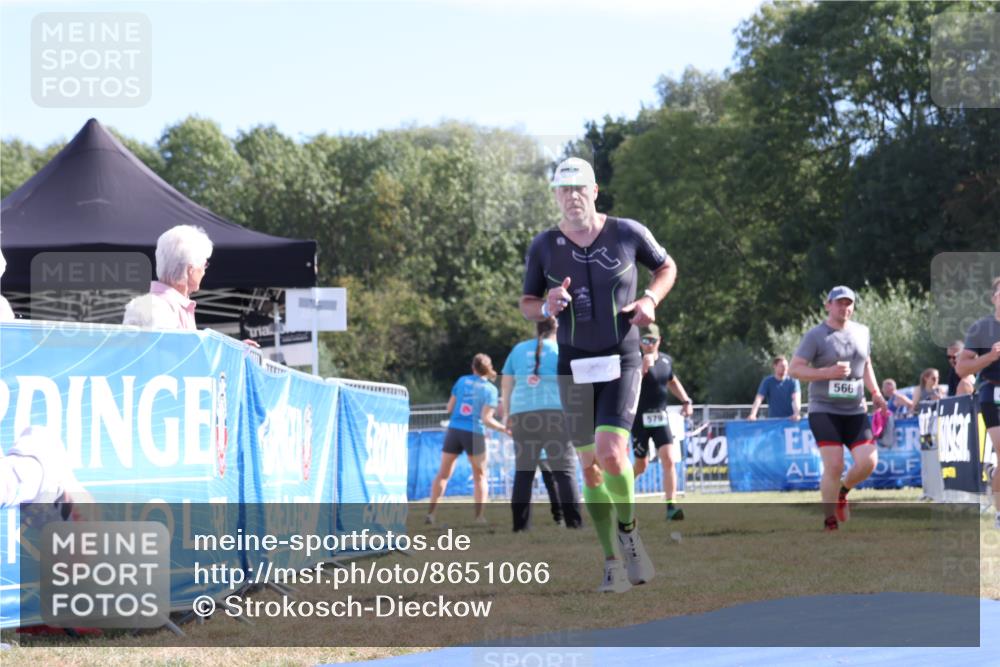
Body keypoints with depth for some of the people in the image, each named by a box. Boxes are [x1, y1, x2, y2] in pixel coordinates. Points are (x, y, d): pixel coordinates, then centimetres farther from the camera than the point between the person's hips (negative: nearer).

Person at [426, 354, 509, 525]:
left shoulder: (462, 381, 7)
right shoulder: (490, 389, -2)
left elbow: (449, 408, 10)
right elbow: (486, 419, -9)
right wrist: (504, 428, 2)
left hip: (454, 430, 2)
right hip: (474, 434, -2)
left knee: (443, 474, 9)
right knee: (480, 476, 12)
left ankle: (430, 513, 2)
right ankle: (479, 516, 2)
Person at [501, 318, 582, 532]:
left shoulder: (518, 349, 17)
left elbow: (506, 385, 16)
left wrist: (508, 414, 20)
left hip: (522, 414, 3)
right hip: (556, 412, -3)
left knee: (523, 472, 5)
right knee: (564, 470, -1)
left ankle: (520, 525, 1)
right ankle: (573, 522, -9)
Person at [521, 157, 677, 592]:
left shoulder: (628, 233, -3)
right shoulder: (543, 247, 0)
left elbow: (666, 267, 14)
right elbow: (526, 305, 10)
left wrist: (650, 299, -5)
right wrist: (546, 307, -12)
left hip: (621, 362, -2)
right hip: (574, 366, 2)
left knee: (611, 454, -19)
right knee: (590, 468, 4)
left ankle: (627, 527, 9)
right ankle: (613, 562, 14)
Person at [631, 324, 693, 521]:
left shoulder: (666, 360, 4)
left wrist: (686, 400, 17)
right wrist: (643, 367, -41)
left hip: (660, 417, 3)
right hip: (640, 418, -3)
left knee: (669, 460, -12)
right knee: (641, 465, 7)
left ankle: (671, 507, -12)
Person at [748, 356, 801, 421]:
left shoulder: (792, 381, -1)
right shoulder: (767, 381, 1)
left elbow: (796, 398, -15)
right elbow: (759, 398, -8)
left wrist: (796, 414, -34)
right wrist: (752, 415, -25)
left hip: (790, 420, 0)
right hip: (773, 421, 0)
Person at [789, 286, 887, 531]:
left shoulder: (862, 332, 12)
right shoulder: (816, 335, -6)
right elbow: (794, 368, -9)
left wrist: (875, 393, 12)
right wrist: (828, 372, -19)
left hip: (855, 410, 5)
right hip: (824, 410, -5)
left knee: (868, 461, -9)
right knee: (834, 465, -14)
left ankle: (842, 492, 22)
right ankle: (830, 519, 3)